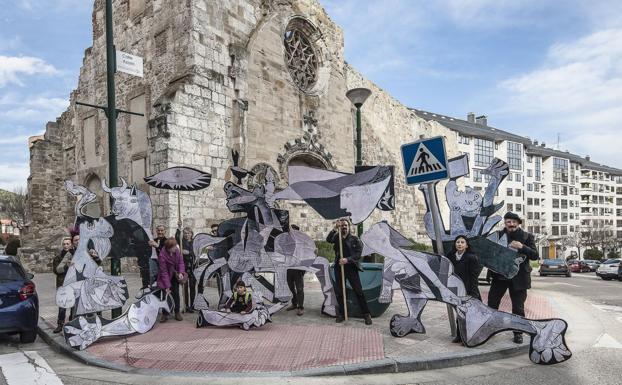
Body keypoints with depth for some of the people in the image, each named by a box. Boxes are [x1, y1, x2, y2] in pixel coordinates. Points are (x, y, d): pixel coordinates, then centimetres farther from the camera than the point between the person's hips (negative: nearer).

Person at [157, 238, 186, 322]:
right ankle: (165, 314, 9)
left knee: (176, 293, 7)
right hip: (166, 276, -4)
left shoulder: (176, 250, -14)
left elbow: (181, 262, -5)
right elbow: (163, 272, -24)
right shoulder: (162, 255, -28)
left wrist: (181, 272, -22)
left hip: (175, 275, 4)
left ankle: (177, 313, 17)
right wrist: (167, 286, -22)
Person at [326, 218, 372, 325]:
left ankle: (366, 314, 4)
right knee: (338, 292, 7)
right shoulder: (337, 237, 7)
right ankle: (341, 313, 21)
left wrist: (347, 259, -21)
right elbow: (328, 240, -13)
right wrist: (335, 229, -25)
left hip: (351, 267, -2)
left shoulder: (354, 239, 2)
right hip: (339, 267, 3)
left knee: (358, 291, -4)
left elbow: (358, 253, -7)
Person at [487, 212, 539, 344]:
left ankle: (518, 333, 22)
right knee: (492, 303, 6)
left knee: (518, 307, 6)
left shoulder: (527, 237, -1)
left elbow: (535, 256, -7)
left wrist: (522, 247, -22)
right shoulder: (499, 235, 2)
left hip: (518, 277, -1)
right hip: (499, 275, 2)